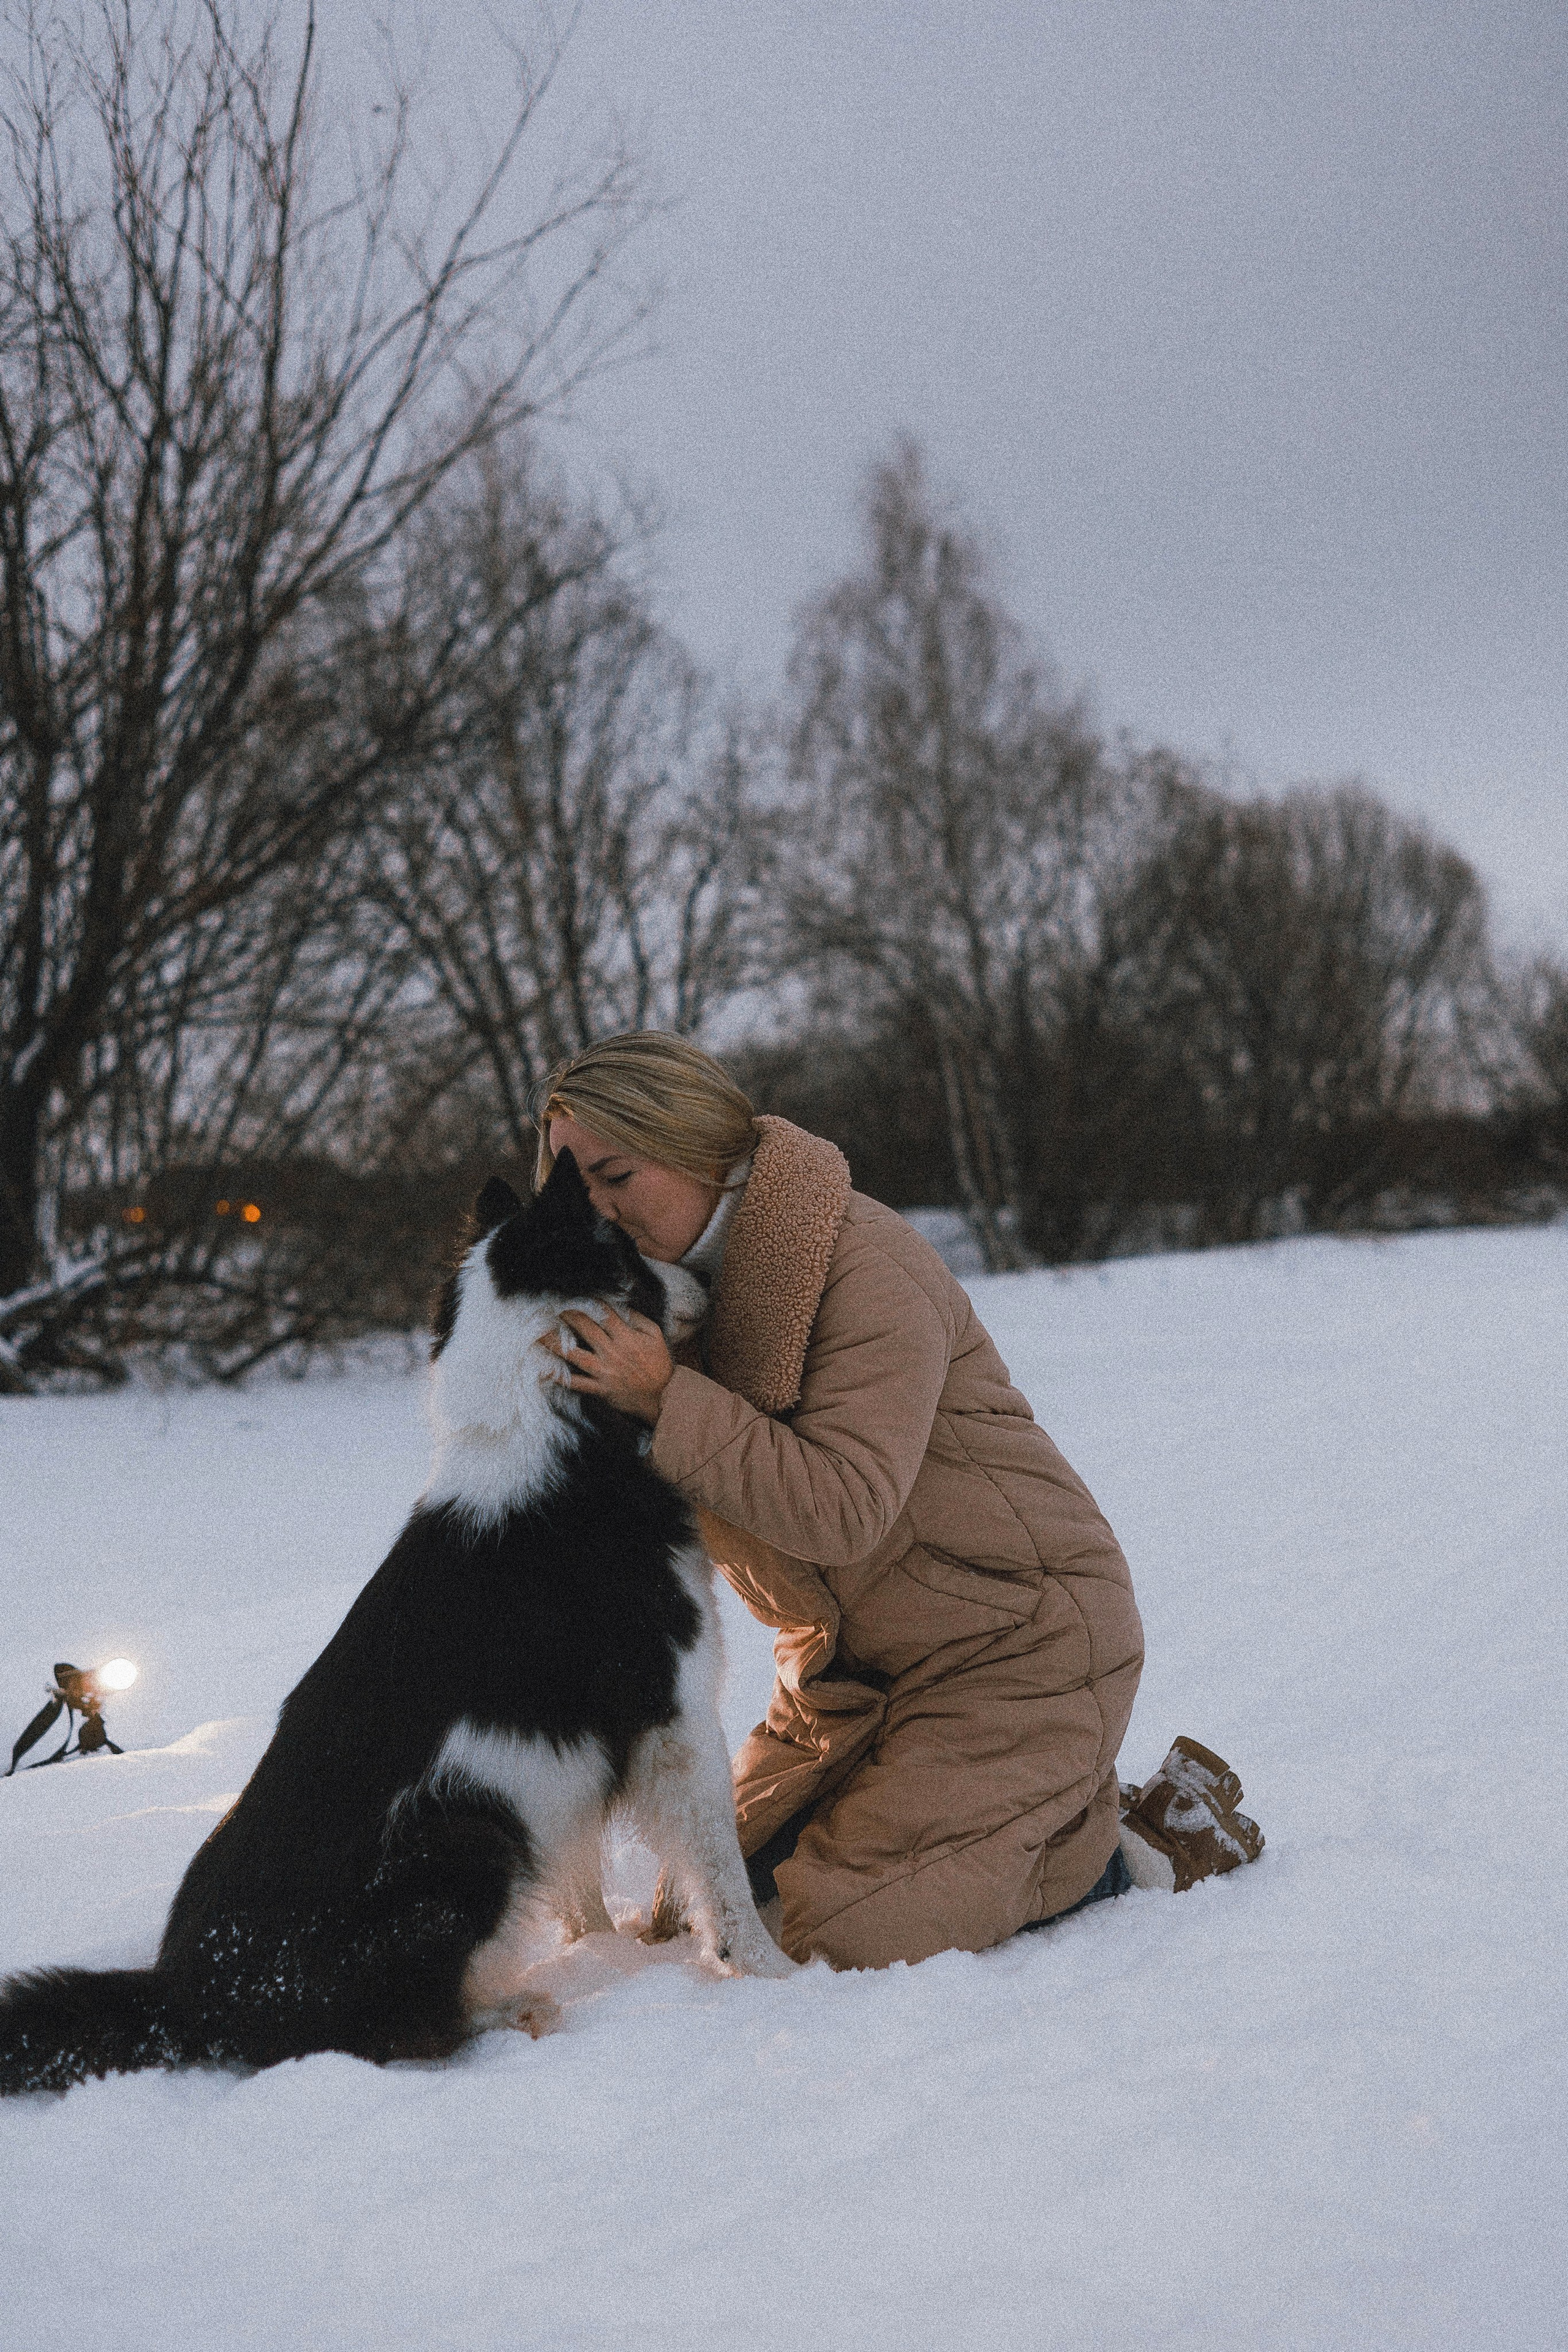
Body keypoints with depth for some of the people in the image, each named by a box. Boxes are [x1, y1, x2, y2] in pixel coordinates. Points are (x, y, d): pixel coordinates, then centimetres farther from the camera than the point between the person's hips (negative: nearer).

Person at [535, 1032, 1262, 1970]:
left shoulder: (867, 1265, -23)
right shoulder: (674, 1278, 1)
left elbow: (842, 1507, -31)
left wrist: (666, 1400, -31)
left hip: (1020, 1640, -8)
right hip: (855, 1663, 9)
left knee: (852, 1935, -15)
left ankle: (1135, 1848, 7)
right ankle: (1032, 1801, 22)